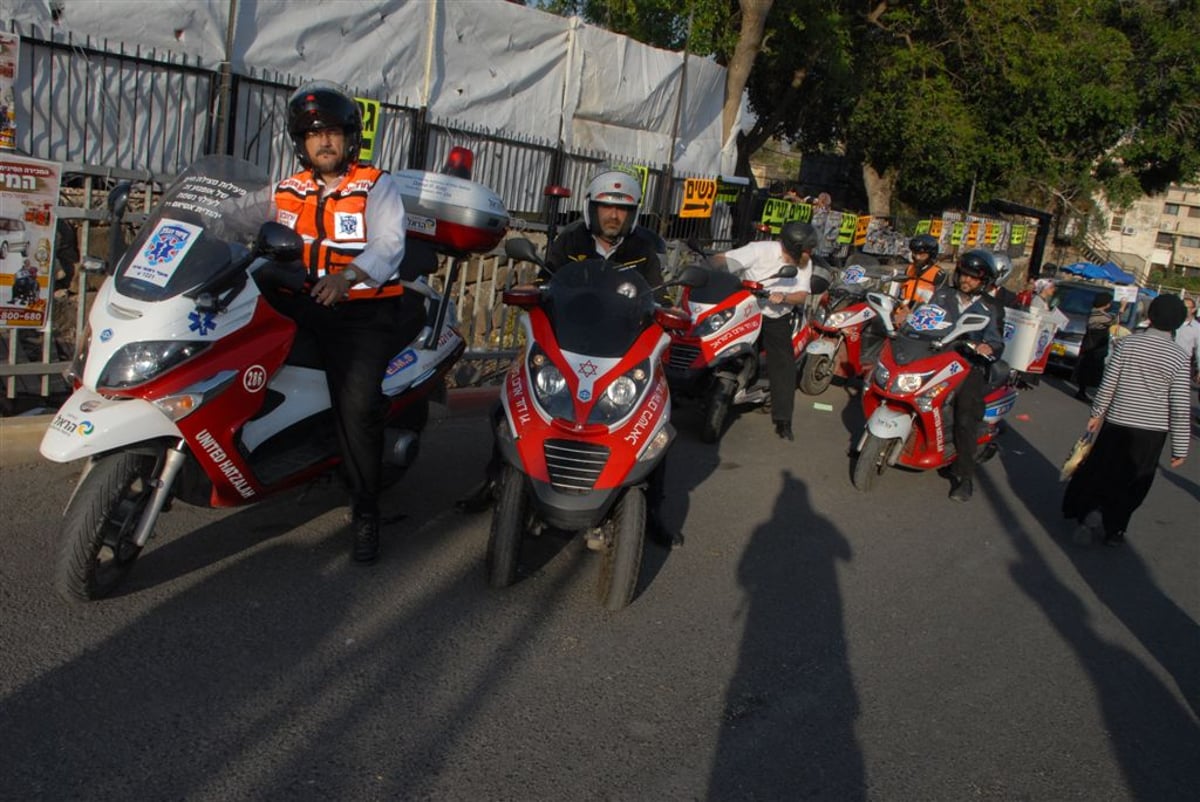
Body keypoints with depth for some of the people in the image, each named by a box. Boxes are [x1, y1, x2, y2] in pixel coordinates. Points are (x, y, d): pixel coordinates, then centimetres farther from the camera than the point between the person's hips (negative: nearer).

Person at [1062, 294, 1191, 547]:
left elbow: (1108, 384, -4)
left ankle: (1091, 513, 10)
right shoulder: (1179, 357, -10)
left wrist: (1096, 413, 12)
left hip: (1118, 424, 0)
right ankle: (1114, 530, 16)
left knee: (1100, 472, 18)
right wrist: (1180, 448, -2)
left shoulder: (1126, 343, -7)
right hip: (1152, 432, 0)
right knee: (1132, 486, 13)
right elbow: (1180, 408, -9)